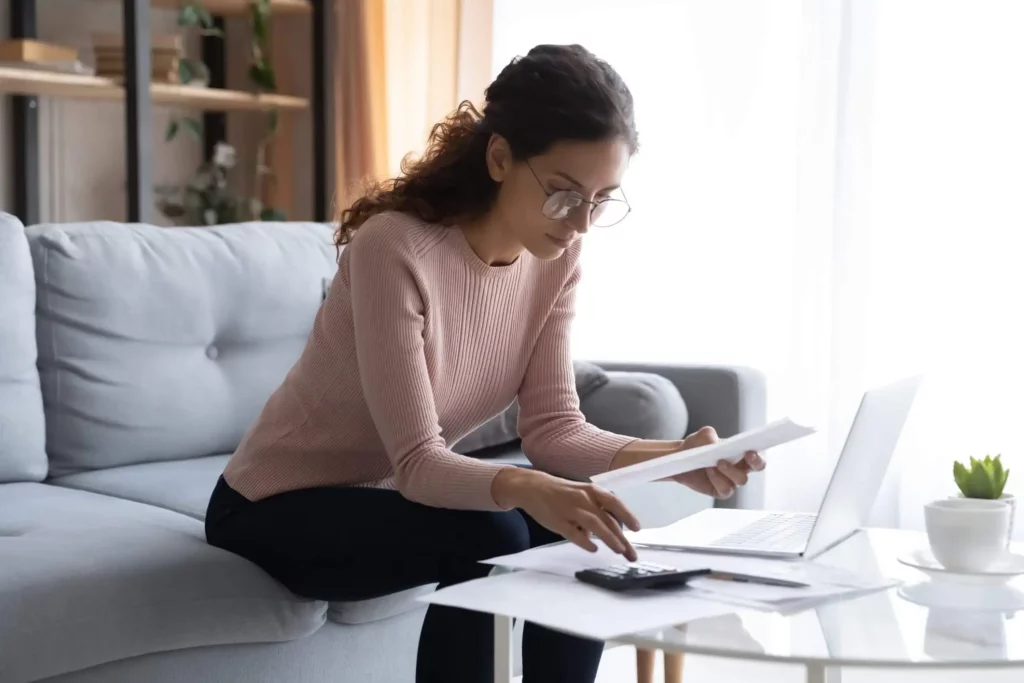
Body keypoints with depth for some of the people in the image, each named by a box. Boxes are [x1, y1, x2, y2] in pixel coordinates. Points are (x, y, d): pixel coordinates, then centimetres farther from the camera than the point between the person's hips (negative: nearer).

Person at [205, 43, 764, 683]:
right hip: (282, 508, -6)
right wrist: (529, 489, -50)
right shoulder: (395, 248, -30)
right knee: (488, 539, -29)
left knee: (586, 536, -14)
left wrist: (673, 456, -28)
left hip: (396, 494, 7)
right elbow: (417, 463, -32)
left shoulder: (555, 257, -9)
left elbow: (553, 427, -12)